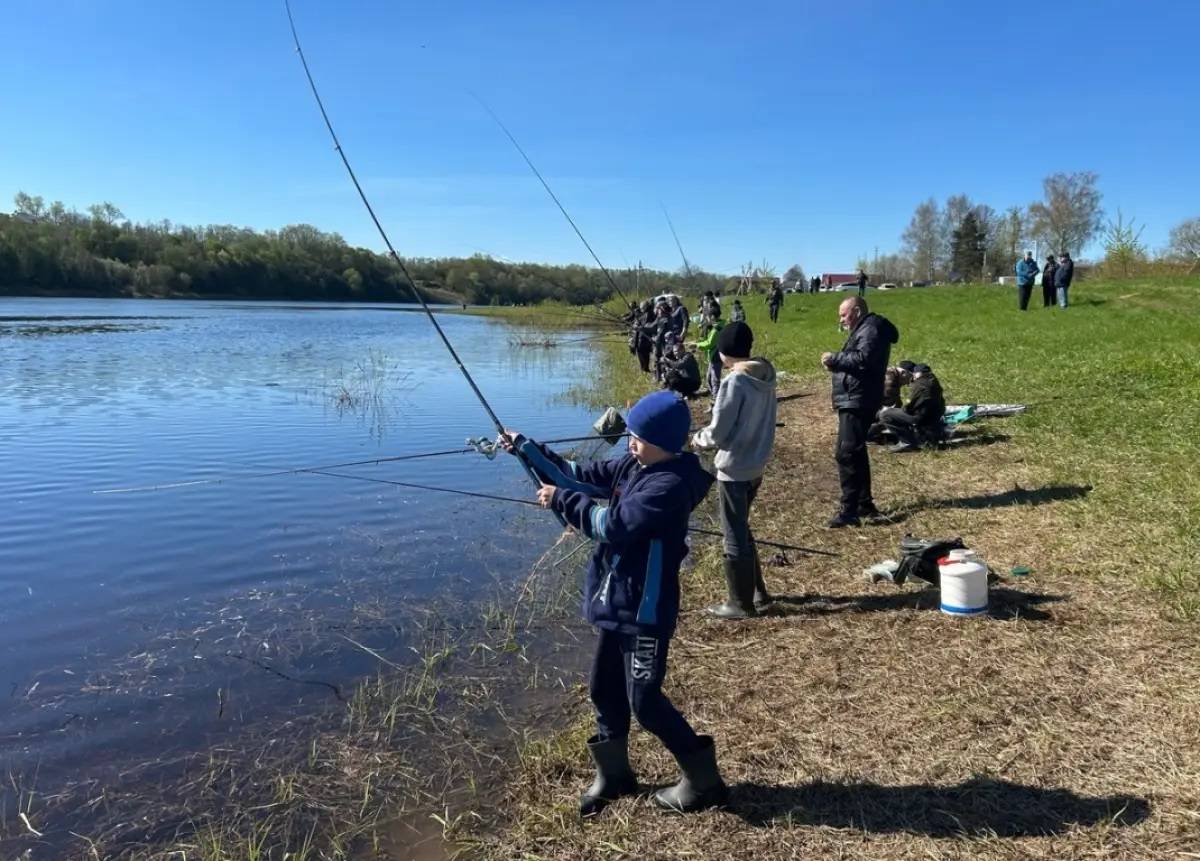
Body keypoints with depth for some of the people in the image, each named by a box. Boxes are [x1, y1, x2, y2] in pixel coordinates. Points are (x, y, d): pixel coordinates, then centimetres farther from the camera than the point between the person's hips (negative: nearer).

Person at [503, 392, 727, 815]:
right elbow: (578, 476, 9)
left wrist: (560, 500, -17)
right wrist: (524, 447, 4)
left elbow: (614, 526, -26)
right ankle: (613, 774, 38)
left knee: (644, 699, -1)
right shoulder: (631, 467, 4)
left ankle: (704, 781, 18)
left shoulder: (670, 486, -24)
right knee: (604, 689, 18)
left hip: (646, 611, -9)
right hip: (615, 602, 9)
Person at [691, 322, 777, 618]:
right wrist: (707, 435, 15)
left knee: (734, 536, 5)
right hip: (756, 465, 8)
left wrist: (698, 438, 3)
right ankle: (757, 592, 30)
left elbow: (719, 433, -18)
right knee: (742, 530, 22)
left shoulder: (735, 381, -20)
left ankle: (741, 603, 15)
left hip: (734, 469, -8)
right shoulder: (766, 377, 3)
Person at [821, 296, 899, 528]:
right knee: (856, 452, 17)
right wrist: (836, 364, 3)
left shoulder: (871, 329, -11)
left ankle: (849, 509, -14)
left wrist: (835, 358, -17)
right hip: (853, 400, 12)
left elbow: (864, 358, -26)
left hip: (858, 401, -12)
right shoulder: (863, 330, 23)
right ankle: (864, 503, 27)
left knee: (847, 453, -15)